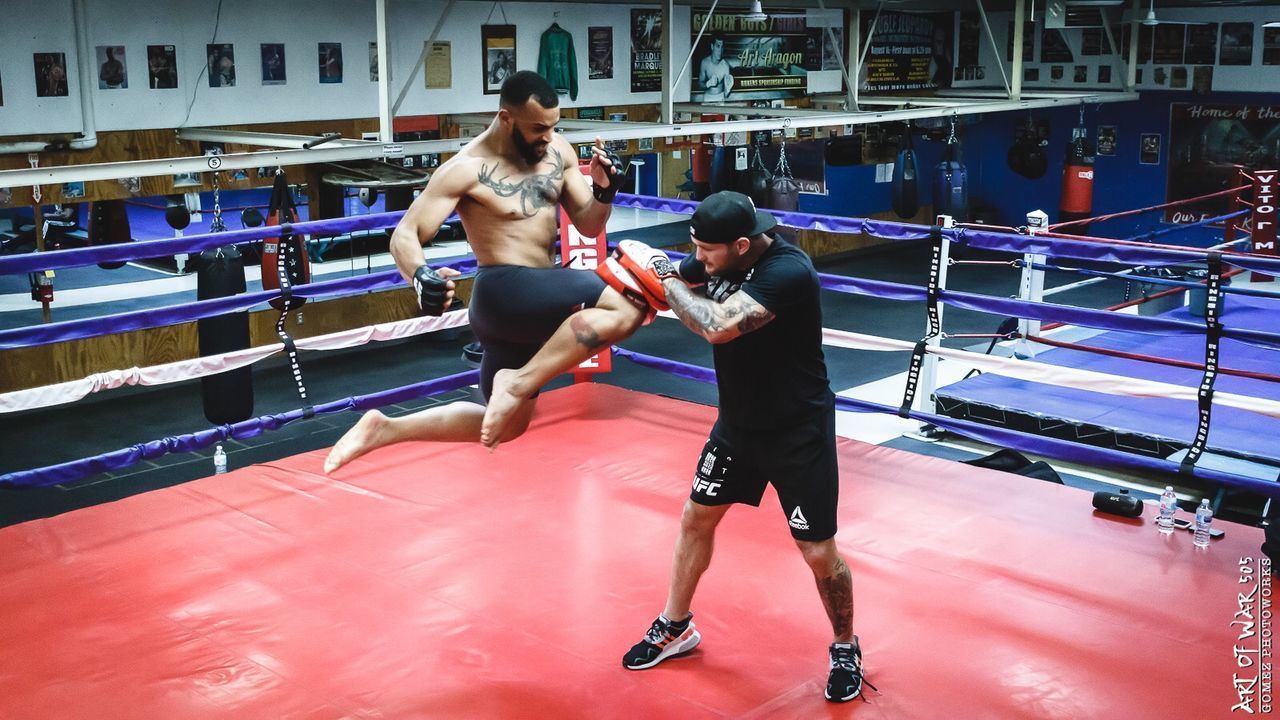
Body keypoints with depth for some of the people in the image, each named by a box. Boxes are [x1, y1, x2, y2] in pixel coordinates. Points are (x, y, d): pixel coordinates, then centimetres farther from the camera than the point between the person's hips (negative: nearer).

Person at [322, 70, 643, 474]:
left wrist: (604, 191, -12)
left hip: (536, 298, 8)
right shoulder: (467, 169, -14)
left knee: (506, 424, 19)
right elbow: (404, 235, -15)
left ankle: (384, 429, 22)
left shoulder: (557, 151, 5)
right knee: (625, 310, -25)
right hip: (506, 293, -8)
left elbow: (588, 226, 10)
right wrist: (420, 275, -37)